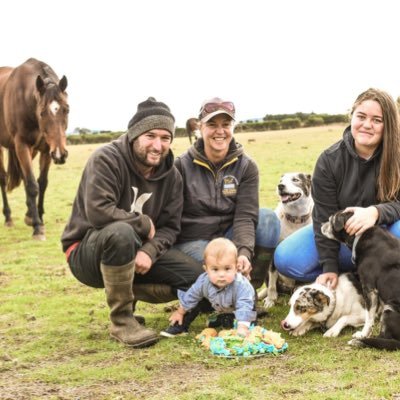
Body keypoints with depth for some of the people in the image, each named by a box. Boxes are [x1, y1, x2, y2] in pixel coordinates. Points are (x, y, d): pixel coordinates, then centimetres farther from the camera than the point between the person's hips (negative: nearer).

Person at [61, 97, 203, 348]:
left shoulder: (171, 175, 0)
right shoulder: (107, 159, -19)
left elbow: (170, 227, -2)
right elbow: (98, 212, -32)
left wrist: (149, 251, -24)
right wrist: (145, 224, -20)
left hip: (135, 253, 6)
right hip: (88, 253, -6)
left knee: (196, 275, -11)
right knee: (120, 232, -41)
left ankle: (125, 294, 10)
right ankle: (121, 320, -24)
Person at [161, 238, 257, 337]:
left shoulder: (241, 285, -45)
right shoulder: (203, 282, -32)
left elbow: (244, 306, -48)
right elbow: (191, 296, -13)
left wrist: (242, 328, -61)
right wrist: (180, 313, 0)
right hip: (217, 306, 3)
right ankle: (181, 325, 9)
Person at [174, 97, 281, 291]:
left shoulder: (246, 167, -3)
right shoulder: (183, 165, -7)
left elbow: (245, 216, -14)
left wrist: (244, 252, -32)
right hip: (193, 241, -3)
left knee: (267, 218, -22)